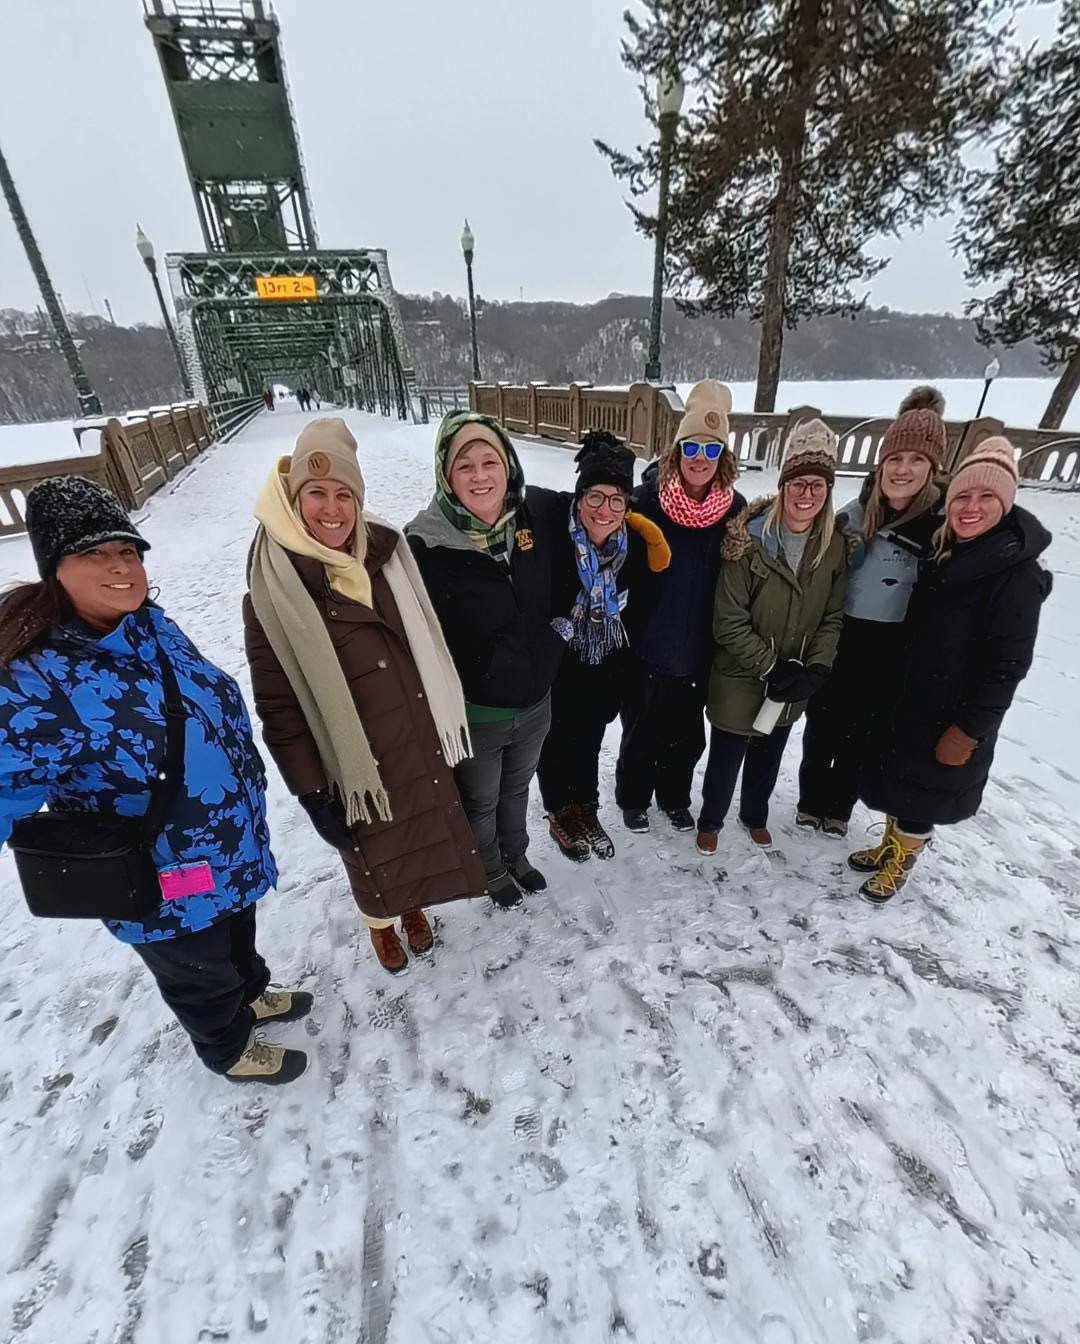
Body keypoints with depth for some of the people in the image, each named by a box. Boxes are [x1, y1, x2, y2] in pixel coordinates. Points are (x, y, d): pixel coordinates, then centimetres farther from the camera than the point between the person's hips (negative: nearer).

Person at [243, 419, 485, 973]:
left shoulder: (383, 552, -4)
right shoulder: (272, 591, -18)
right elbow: (278, 708, -15)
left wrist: (447, 719, 10)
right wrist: (313, 795, -13)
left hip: (418, 746, 4)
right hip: (353, 765, -4)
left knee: (424, 836, 24)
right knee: (371, 854, 21)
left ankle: (413, 906, 56)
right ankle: (381, 923, 54)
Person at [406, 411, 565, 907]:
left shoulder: (542, 512, -13)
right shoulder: (425, 544, -23)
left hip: (536, 700, 4)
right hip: (473, 713, -3)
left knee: (517, 788, 30)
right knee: (480, 802, 23)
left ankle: (517, 855, 59)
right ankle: (491, 869, 54)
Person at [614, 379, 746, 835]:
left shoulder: (735, 508, -3)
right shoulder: (647, 499, -13)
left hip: (700, 648, 3)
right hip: (648, 645, -3)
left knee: (687, 732, 19)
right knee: (642, 729, 14)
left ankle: (675, 797, 44)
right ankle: (633, 797, 39)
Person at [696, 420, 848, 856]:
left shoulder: (834, 546, -3)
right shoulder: (749, 541, -18)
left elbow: (833, 617, 2)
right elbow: (729, 623, -19)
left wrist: (815, 669, -13)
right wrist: (772, 668, -21)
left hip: (793, 687, 5)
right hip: (740, 681, -4)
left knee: (768, 757, 24)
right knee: (726, 758, 13)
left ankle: (755, 816, 50)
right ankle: (710, 820, 39)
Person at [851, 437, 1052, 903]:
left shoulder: (1017, 574, -18)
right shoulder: (941, 553, 4)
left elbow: (1007, 664, -18)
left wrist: (969, 730, -18)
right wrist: (894, 690, 9)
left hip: (954, 715, -6)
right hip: (909, 699, 7)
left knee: (922, 792, 9)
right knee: (896, 780, 19)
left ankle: (900, 865, 33)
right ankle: (890, 847, 42)